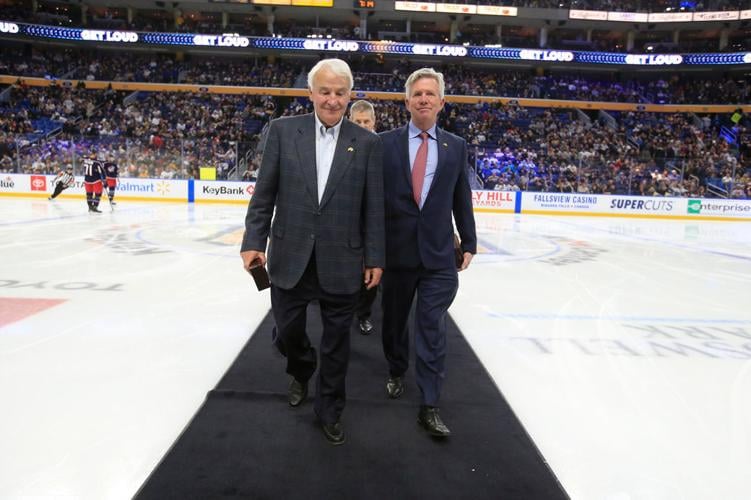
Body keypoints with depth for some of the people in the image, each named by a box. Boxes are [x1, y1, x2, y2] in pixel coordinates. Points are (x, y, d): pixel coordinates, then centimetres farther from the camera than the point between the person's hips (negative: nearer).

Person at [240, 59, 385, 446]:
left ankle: (329, 409, 32)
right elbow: (264, 193, 2)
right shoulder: (283, 130, 1)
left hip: (341, 263, 0)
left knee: (336, 341, 11)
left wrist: (375, 258, 0)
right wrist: (254, 241, -3)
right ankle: (301, 372, 48)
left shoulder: (367, 142, 1)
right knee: (286, 333, 14)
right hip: (290, 259, 1)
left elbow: (374, 207, 1)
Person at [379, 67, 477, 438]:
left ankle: (429, 406, 9)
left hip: (439, 255, 0)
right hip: (396, 251, 0)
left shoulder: (456, 147, 6)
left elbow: (461, 199, 9)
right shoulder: (385, 143, 0)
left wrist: (469, 243, 8)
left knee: (432, 328, 0)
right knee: (394, 320, 16)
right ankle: (396, 372, 42)